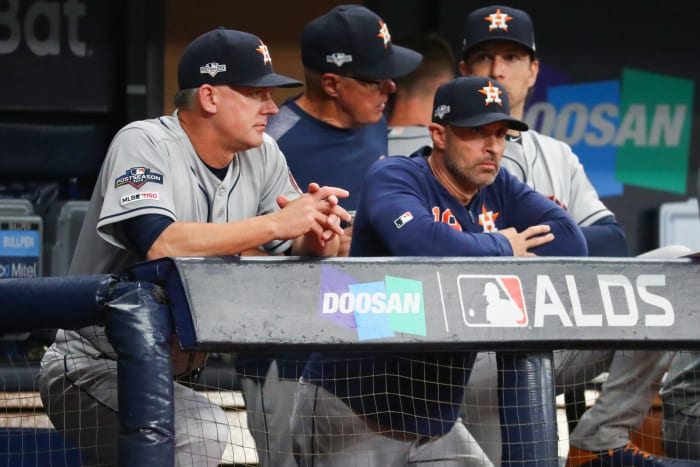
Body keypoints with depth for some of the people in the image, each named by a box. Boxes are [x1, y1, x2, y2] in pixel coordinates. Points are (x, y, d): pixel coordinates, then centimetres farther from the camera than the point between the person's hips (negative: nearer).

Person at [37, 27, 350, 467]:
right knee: (200, 428, -30)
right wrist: (274, 224, -30)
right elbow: (157, 244, -31)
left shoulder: (262, 155, 4)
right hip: (90, 365, -8)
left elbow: (307, 249, 2)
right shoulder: (144, 144, -15)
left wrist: (319, 234, -22)